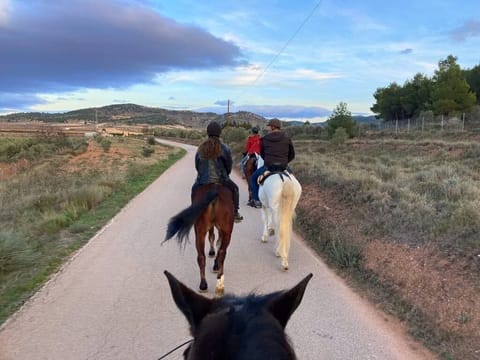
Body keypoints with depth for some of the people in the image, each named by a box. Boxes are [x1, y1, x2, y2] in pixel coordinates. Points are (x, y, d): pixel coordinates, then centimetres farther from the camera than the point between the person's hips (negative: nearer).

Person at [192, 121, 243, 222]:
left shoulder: (201, 148, 1)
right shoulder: (224, 148, -8)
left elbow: (196, 165, 8)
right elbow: (229, 164, 0)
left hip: (203, 180, 2)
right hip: (221, 179, -2)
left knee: (194, 189, 33)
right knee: (234, 188, 24)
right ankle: (235, 213, 21)